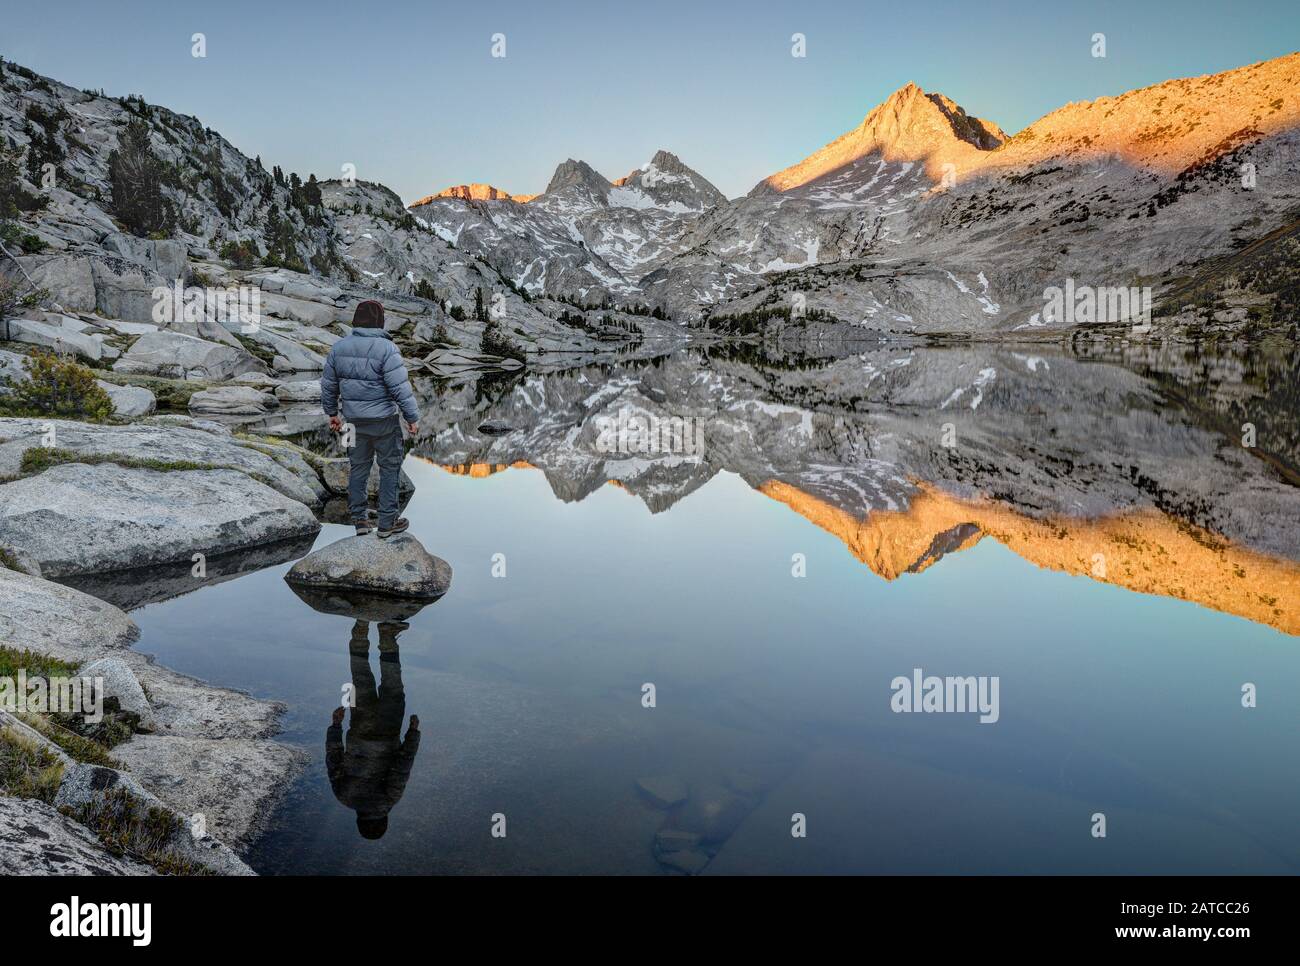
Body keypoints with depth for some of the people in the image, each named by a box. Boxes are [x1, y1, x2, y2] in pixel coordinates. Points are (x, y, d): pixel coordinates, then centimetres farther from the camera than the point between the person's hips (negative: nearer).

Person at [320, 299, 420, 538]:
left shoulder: (339, 347, 2)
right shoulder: (386, 348, -17)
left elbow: (328, 384, 9)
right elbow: (400, 387, -19)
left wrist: (332, 412, 22)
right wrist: (412, 418, -10)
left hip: (354, 419, 5)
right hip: (383, 419, -5)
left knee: (359, 467, 17)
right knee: (390, 467, 7)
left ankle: (359, 519, 23)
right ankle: (387, 522, 11)